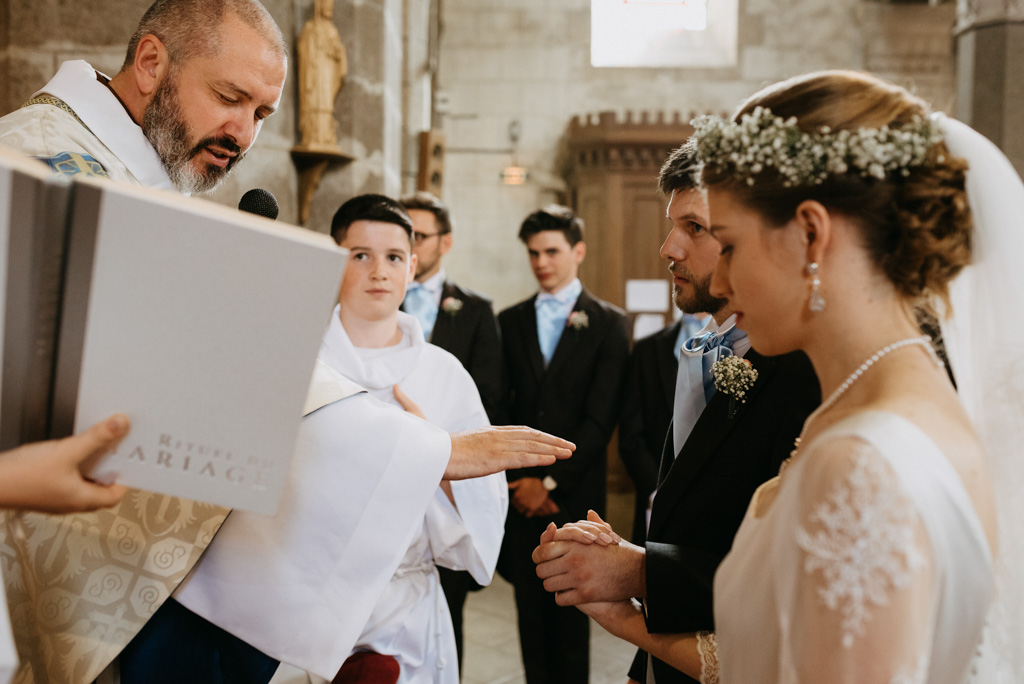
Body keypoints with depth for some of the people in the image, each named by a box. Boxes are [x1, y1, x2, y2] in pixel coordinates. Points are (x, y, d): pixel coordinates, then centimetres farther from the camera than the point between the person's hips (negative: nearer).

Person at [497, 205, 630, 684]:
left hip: (575, 493, -3)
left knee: (571, 610, 4)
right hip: (521, 494, 3)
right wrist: (516, 481, -4)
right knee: (530, 608, 9)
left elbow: (600, 418, -7)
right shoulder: (509, 321, 11)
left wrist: (551, 481, -9)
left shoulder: (608, 323, 1)